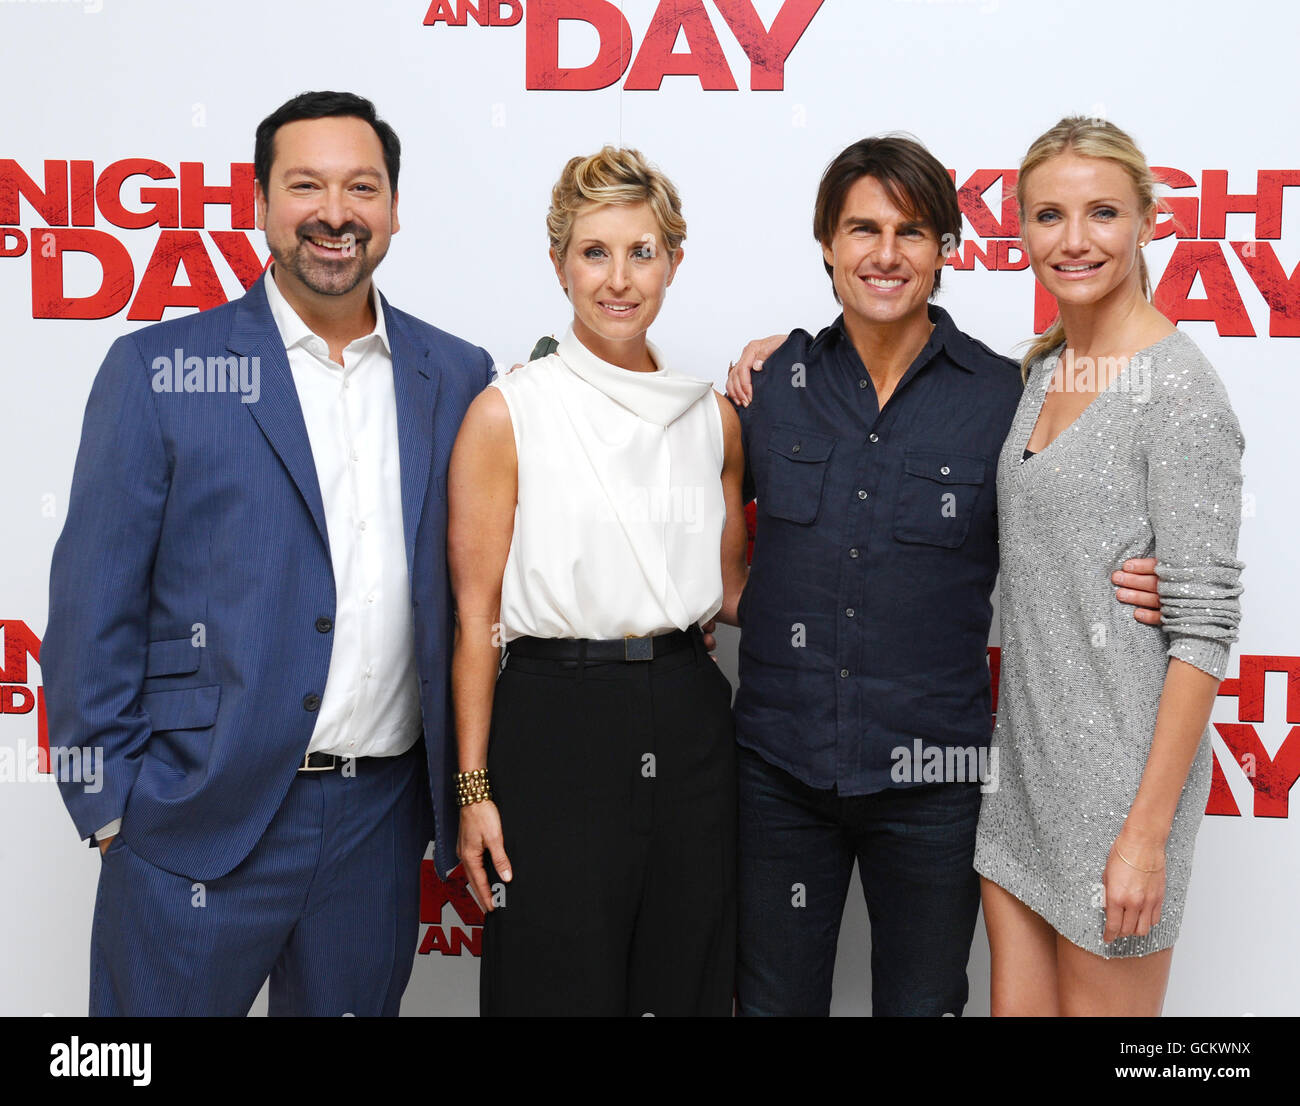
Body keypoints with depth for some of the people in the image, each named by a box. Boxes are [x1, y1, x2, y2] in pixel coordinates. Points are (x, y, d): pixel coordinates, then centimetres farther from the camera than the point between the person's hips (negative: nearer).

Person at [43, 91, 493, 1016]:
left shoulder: (458, 378, 4)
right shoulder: (159, 370, -4)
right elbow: (96, 601, -4)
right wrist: (109, 802, -6)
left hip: (383, 821, 3)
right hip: (199, 823, -3)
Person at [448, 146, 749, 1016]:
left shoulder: (714, 416, 8)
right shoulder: (507, 414, -4)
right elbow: (475, 613, -5)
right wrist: (474, 788, -9)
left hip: (690, 723, 4)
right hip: (557, 723, -4)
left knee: (690, 982, 12)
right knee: (560, 985, 6)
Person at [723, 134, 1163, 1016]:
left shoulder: (1005, 396, -6)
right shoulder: (774, 379, 1)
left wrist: (1119, 587, -15)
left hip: (928, 778, -1)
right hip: (779, 768, 2)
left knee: (922, 1001, 16)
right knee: (773, 999, 15)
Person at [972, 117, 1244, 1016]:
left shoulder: (1180, 390, -14)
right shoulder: (1045, 367, 9)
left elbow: (1204, 625, -16)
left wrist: (1148, 832, -18)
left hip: (1122, 766, -7)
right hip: (1025, 759, 7)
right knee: (1017, 1002, 15)